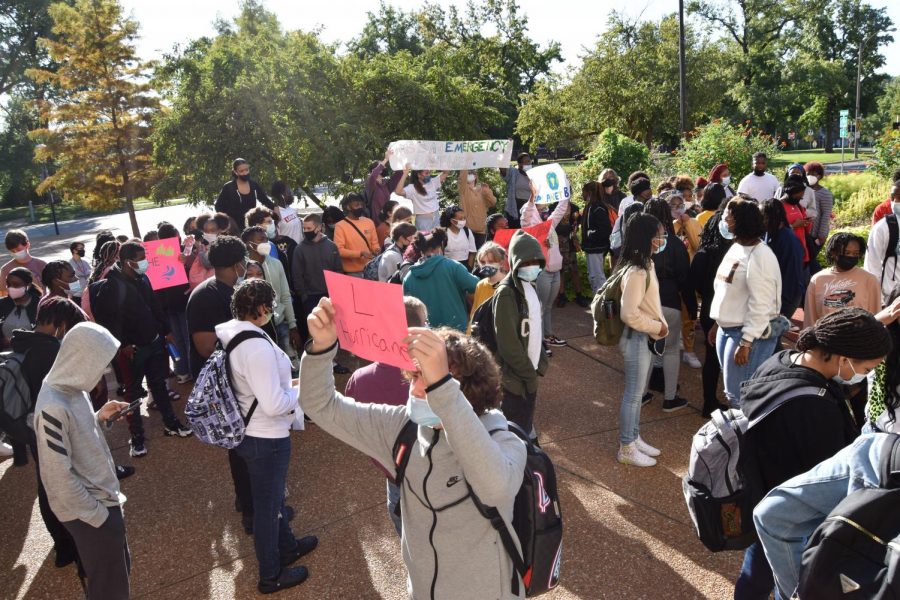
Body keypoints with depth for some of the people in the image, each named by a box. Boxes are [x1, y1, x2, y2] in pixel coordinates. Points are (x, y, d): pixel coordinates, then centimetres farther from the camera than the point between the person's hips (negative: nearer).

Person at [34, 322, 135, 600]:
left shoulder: (73, 388, -1)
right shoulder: (54, 407, -29)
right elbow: (60, 476, -25)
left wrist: (100, 418, -4)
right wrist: (96, 515, -16)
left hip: (103, 499, 8)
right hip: (89, 512, -8)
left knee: (120, 570, 24)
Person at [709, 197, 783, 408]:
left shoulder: (760, 256, -18)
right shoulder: (735, 248, 10)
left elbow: (760, 305, -21)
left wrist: (746, 343, -23)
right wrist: (718, 323, 19)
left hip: (749, 334, -9)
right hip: (726, 329, 9)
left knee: (740, 396, -3)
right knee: (732, 392, 19)